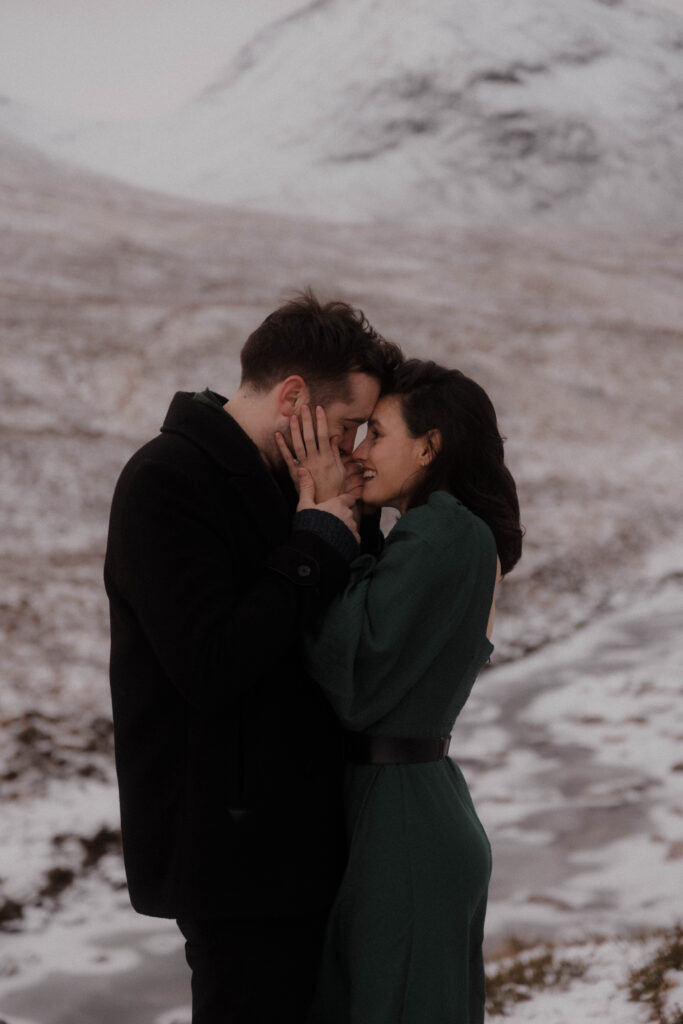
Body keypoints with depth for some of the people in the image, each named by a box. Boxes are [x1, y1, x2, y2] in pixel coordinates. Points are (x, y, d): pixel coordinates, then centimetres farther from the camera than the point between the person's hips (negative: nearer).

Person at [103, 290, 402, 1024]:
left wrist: (335, 521, 2)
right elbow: (213, 665, -25)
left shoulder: (271, 482, 14)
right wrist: (322, 543, -18)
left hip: (287, 838, 9)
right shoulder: (166, 482, -15)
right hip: (231, 849, -9)